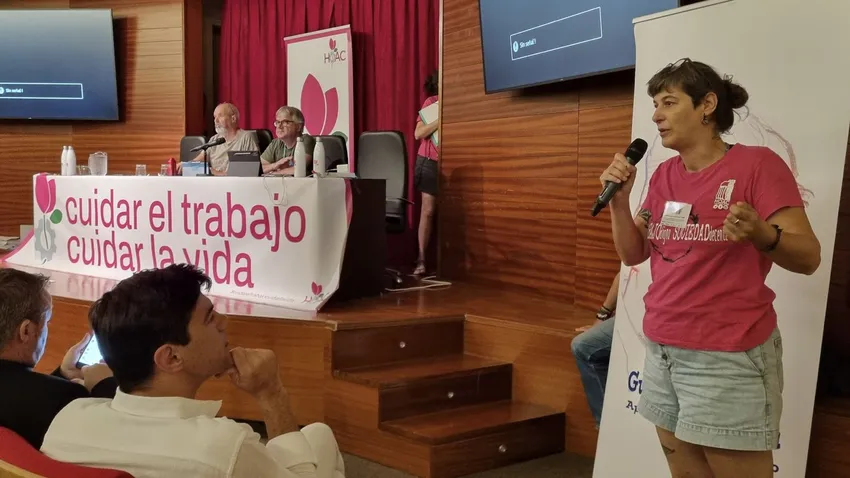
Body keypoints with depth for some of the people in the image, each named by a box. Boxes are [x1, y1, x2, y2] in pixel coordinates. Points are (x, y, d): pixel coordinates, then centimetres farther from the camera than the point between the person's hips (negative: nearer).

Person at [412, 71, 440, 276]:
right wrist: (441, 120, -18)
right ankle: (421, 259, 3)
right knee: (428, 211, -1)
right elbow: (418, 133, -7)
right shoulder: (431, 102, 1)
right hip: (429, 162, -1)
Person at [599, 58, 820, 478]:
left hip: (728, 358, -6)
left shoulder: (757, 164, -10)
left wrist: (762, 236, -34)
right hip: (662, 352, 7)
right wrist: (619, 198, -3)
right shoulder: (663, 176, 9)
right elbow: (633, 254, 12)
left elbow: (808, 257, -14)